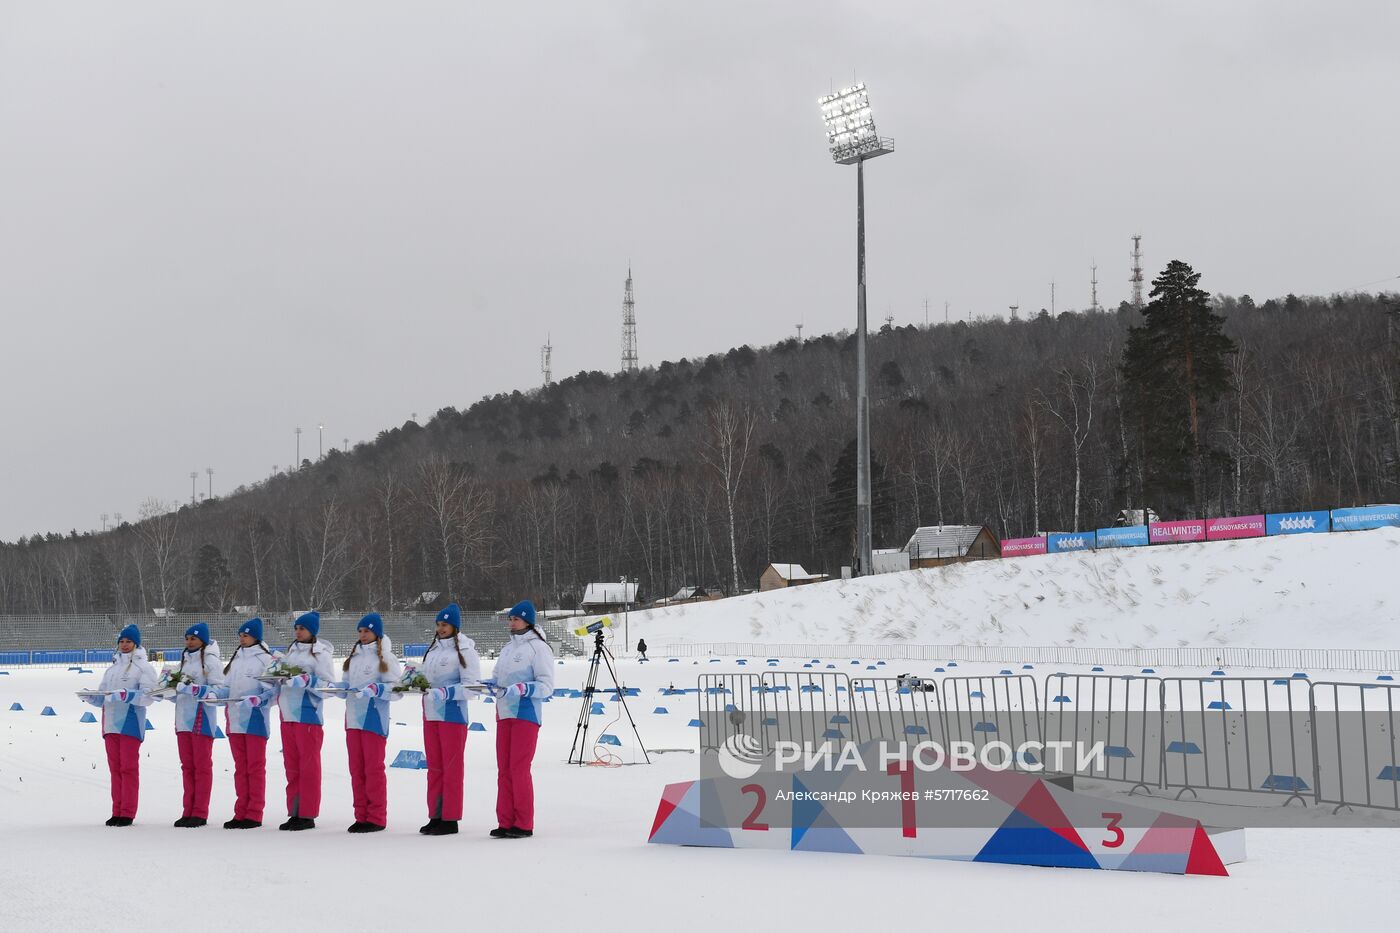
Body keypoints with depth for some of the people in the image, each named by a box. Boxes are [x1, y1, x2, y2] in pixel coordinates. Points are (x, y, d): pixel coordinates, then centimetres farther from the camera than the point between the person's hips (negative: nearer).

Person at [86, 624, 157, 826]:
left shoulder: (143, 667, 0)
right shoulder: (113, 668, 21)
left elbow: (147, 696, -12)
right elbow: (101, 697, 19)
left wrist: (126, 695, -23)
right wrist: (91, 697, -1)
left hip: (130, 723, -6)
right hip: (110, 723, 6)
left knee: (128, 767, -5)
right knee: (115, 767, 7)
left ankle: (128, 813, -3)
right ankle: (117, 812, 11)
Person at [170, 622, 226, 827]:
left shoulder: (211, 660, -6)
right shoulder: (186, 659, 18)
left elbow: (218, 688, -13)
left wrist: (197, 689, -25)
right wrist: (172, 687, 7)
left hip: (201, 718, -8)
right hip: (183, 717, 8)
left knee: (201, 765, -3)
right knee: (187, 766, 10)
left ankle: (200, 813, -1)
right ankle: (189, 812, 14)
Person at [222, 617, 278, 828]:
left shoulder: (267, 658, -3)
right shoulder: (236, 658, 19)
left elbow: (272, 688, -10)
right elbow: (227, 687, 22)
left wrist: (258, 700, -24)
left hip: (255, 718, -7)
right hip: (234, 717, 7)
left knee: (255, 766, -4)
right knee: (240, 766, 9)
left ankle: (254, 814, -3)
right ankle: (241, 813, 13)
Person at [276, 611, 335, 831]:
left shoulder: (320, 654, -4)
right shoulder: (291, 651, 17)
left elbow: (329, 685, -9)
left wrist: (307, 680, -20)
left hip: (307, 714, -8)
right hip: (287, 714, 8)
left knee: (308, 764, -3)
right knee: (291, 765, 10)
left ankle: (308, 815, 0)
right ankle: (295, 813, 16)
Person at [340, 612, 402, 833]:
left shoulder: (385, 657, -4)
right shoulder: (354, 656, 16)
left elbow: (396, 689, -9)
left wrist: (375, 689, -23)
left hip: (374, 719, -7)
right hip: (353, 718, 7)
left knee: (373, 768, -3)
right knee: (356, 769, 8)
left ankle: (377, 818, 2)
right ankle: (362, 816, 14)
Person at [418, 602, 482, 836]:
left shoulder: (465, 650, -9)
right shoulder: (433, 649, 15)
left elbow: (471, 686, -12)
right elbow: (424, 675, 21)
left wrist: (445, 693, -21)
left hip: (453, 714, -8)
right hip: (430, 714, 8)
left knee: (451, 766, -3)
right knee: (434, 766, 11)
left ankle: (450, 819, 1)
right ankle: (436, 816, 17)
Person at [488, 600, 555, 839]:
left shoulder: (538, 647, -7)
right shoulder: (508, 648, 17)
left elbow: (546, 686, -11)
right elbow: (498, 677, 20)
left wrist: (519, 689, -23)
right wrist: (487, 683, -2)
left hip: (525, 714, -8)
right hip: (504, 713, 8)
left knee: (519, 768, -8)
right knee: (504, 769, 6)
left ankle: (524, 824, -2)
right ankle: (506, 822, 10)